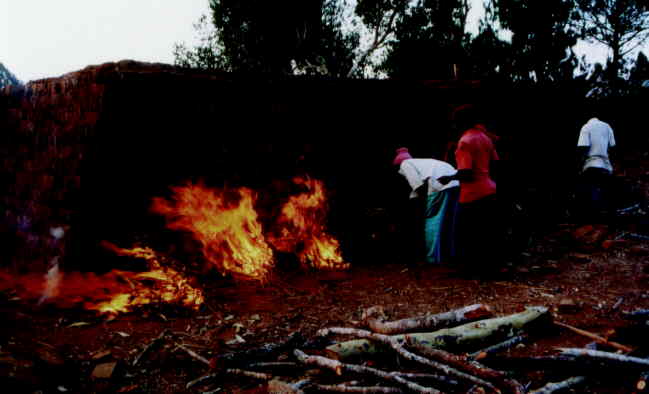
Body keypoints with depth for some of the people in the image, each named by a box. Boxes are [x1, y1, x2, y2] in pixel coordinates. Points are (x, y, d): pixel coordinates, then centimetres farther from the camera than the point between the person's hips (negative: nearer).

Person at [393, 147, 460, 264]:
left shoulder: (405, 164, 13)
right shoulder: (420, 161, 35)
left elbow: (418, 184, -1)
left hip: (440, 185, -8)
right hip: (455, 183, 8)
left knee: (432, 220, 0)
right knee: (447, 221, 18)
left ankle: (433, 258, -2)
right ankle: (448, 254, 25)